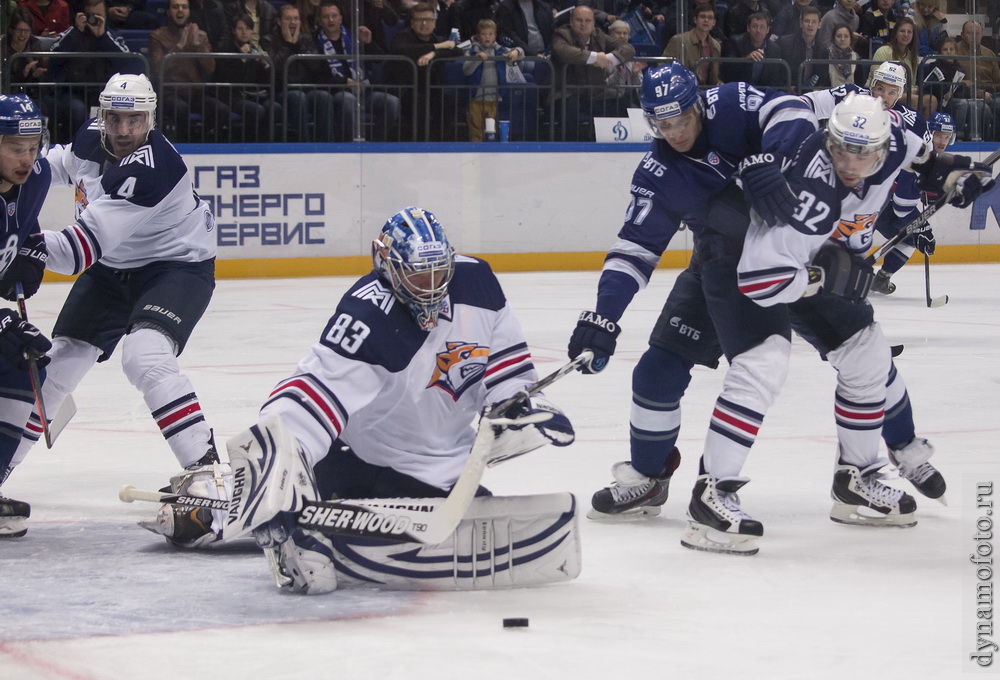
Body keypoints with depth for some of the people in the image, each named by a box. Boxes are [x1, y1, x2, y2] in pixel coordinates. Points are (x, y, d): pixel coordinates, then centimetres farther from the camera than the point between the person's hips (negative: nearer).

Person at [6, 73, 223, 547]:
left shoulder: (150, 170, -33)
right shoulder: (92, 139, -9)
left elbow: (79, 252, -37)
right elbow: (60, 164, 19)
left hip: (177, 266, -8)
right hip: (112, 269, 8)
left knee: (145, 357, -32)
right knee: (58, 361, 6)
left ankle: (201, 468, -31)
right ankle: (5, 461, 21)